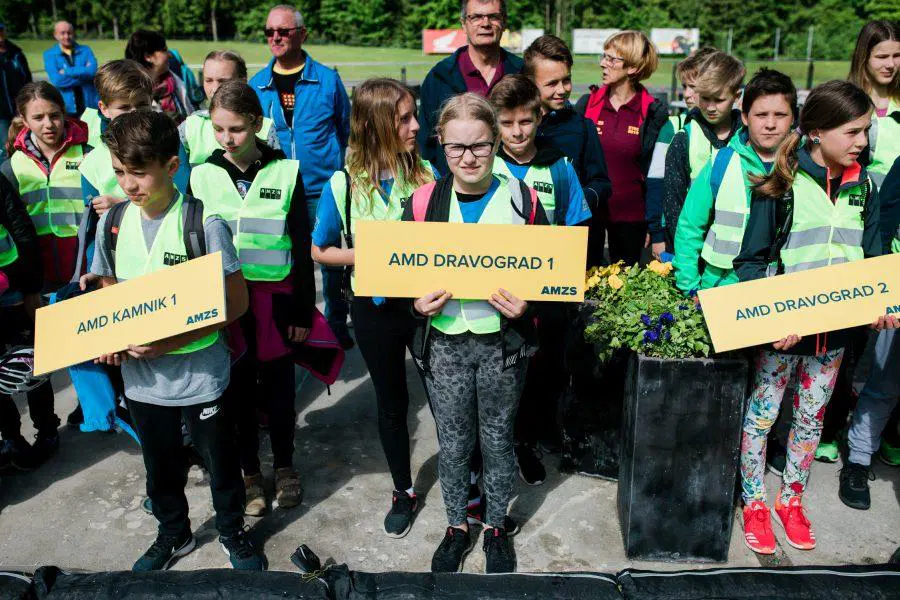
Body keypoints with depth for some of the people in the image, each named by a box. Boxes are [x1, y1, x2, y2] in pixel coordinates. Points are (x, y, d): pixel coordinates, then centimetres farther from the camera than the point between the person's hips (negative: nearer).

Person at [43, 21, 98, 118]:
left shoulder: (85, 51, 10)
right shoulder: (49, 54, 6)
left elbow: (92, 71, -10)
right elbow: (57, 80, -10)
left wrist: (66, 71, -9)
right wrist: (82, 72, -9)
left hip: (89, 107, 1)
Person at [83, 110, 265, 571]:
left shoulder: (203, 222, -16)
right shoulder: (111, 223, -2)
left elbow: (236, 301, -15)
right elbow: (105, 291, 11)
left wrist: (175, 340, -24)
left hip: (200, 373, -4)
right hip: (140, 374, 4)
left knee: (220, 461, 14)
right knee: (160, 463, 22)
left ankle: (232, 533, 40)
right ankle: (173, 533, 47)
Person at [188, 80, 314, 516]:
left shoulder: (285, 172, -5)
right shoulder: (202, 176, 0)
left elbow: (302, 247, -2)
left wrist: (303, 311, -2)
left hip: (274, 298, -1)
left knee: (278, 386, 12)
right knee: (237, 389, 12)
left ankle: (285, 467, 33)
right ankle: (250, 472, 31)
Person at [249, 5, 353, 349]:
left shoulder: (327, 80, -1)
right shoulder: (256, 86, 5)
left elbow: (347, 132, 7)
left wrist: (344, 175, 3)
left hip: (323, 190, -2)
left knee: (331, 261, 8)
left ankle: (337, 326, 26)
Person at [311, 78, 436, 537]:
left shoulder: (427, 174, -7)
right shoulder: (343, 185, -11)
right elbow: (319, 250, -2)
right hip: (375, 306, 0)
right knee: (391, 401, 17)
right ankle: (403, 490, 38)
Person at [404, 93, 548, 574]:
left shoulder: (522, 198, -5)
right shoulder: (423, 202, -3)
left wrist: (526, 304, -18)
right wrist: (417, 303, -15)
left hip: (502, 343, -1)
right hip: (444, 343, 1)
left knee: (497, 439, 15)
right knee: (453, 443, 14)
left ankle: (496, 525, 39)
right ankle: (456, 526, 38)